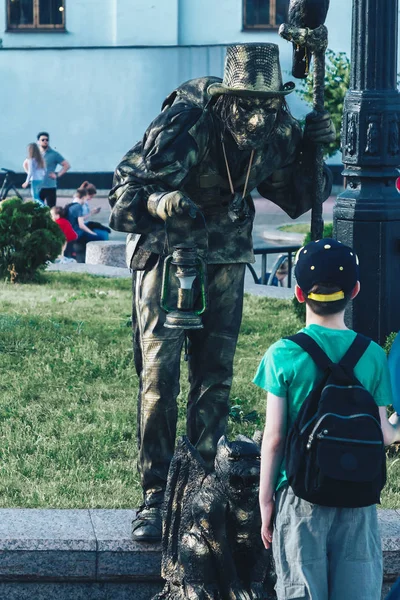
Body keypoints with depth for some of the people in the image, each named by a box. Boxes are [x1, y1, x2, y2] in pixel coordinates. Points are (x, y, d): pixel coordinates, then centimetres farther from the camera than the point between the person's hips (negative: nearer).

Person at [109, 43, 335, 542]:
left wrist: (311, 153, -14)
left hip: (225, 260, 4)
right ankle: (155, 498, -4)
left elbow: (296, 200, 3)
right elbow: (122, 195, -25)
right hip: (166, 253, -4)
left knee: (215, 378, 5)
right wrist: (160, 202, -46)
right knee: (159, 377, -9)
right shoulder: (183, 125, -27)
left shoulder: (277, 130, -11)